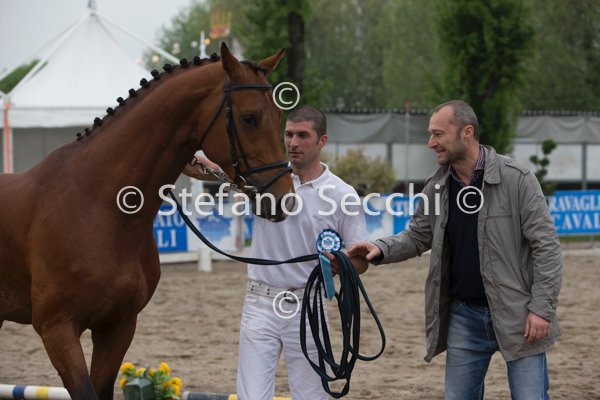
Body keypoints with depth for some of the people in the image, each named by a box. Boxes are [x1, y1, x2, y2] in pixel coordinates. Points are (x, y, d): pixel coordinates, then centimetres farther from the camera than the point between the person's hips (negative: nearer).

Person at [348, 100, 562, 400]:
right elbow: (418, 236, 13)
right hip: (463, 316, 5)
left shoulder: (516, 179, -11)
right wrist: (382, 249, -7)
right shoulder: (437, 187, 5)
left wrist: (542, 308, -16)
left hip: (516, 315, -5)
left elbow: (546, 246, -11)